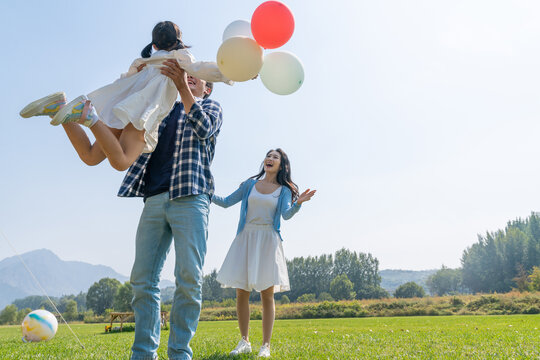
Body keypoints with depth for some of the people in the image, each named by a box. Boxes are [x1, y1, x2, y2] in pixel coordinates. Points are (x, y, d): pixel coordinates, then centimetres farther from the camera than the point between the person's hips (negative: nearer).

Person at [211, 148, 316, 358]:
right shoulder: (250, 184, 13)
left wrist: (298, 203, -28)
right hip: (246, 238, 2)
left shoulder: (284, 190, 7)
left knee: (267, 293, -3)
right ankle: (244, 342, 14)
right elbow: (226, 202, 15)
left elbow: (286, 215, -9)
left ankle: (266, 345, 6)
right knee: (241, 292, 0)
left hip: (268, 240, -2)